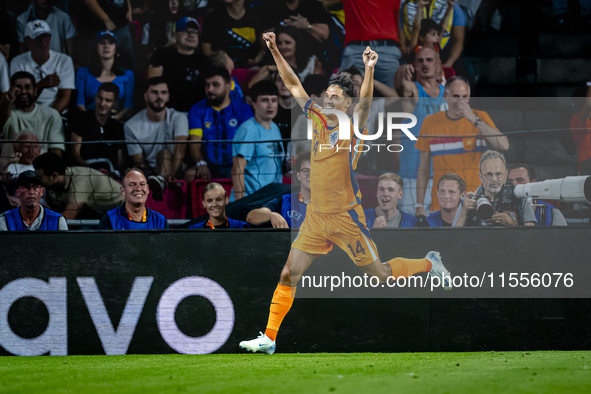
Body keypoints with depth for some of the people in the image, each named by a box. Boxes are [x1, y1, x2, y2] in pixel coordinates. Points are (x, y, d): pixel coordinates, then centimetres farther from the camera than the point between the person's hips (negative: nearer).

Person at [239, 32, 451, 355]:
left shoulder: (353, 125, -5)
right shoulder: (318, 121, 7)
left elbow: (365, 101, -25)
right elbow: (293, 85, 11)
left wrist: (369, 70, -42)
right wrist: (275, 51, 5)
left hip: (345, 216, -5)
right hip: (315, 217, 5)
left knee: (379, 274, 3)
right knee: (289, 273, -3)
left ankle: (429, 264, 28)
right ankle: (269, 338, -1)